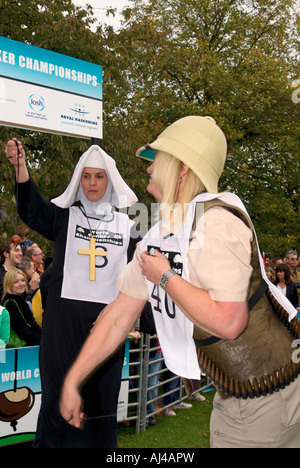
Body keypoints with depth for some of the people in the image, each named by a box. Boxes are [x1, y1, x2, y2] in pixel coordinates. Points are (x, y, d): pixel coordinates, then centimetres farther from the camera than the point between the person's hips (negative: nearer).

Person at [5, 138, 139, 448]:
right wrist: (21, 167, -31)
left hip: (107, 321, 2)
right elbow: (32, 210, -15)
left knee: (102, 396, 7)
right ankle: (54, 442, 16)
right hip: (64, 319, -1)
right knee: (61, 394, 2)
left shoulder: (126, 225, 9)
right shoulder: (64, 216, 5)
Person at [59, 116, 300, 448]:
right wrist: (72, 383, 7)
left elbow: (228, 321, -33)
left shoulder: (215, 221, -25)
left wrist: (166, 277, -21)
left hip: (269, 393, -7)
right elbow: (119, 315, 6)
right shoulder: (157, 238, 2)